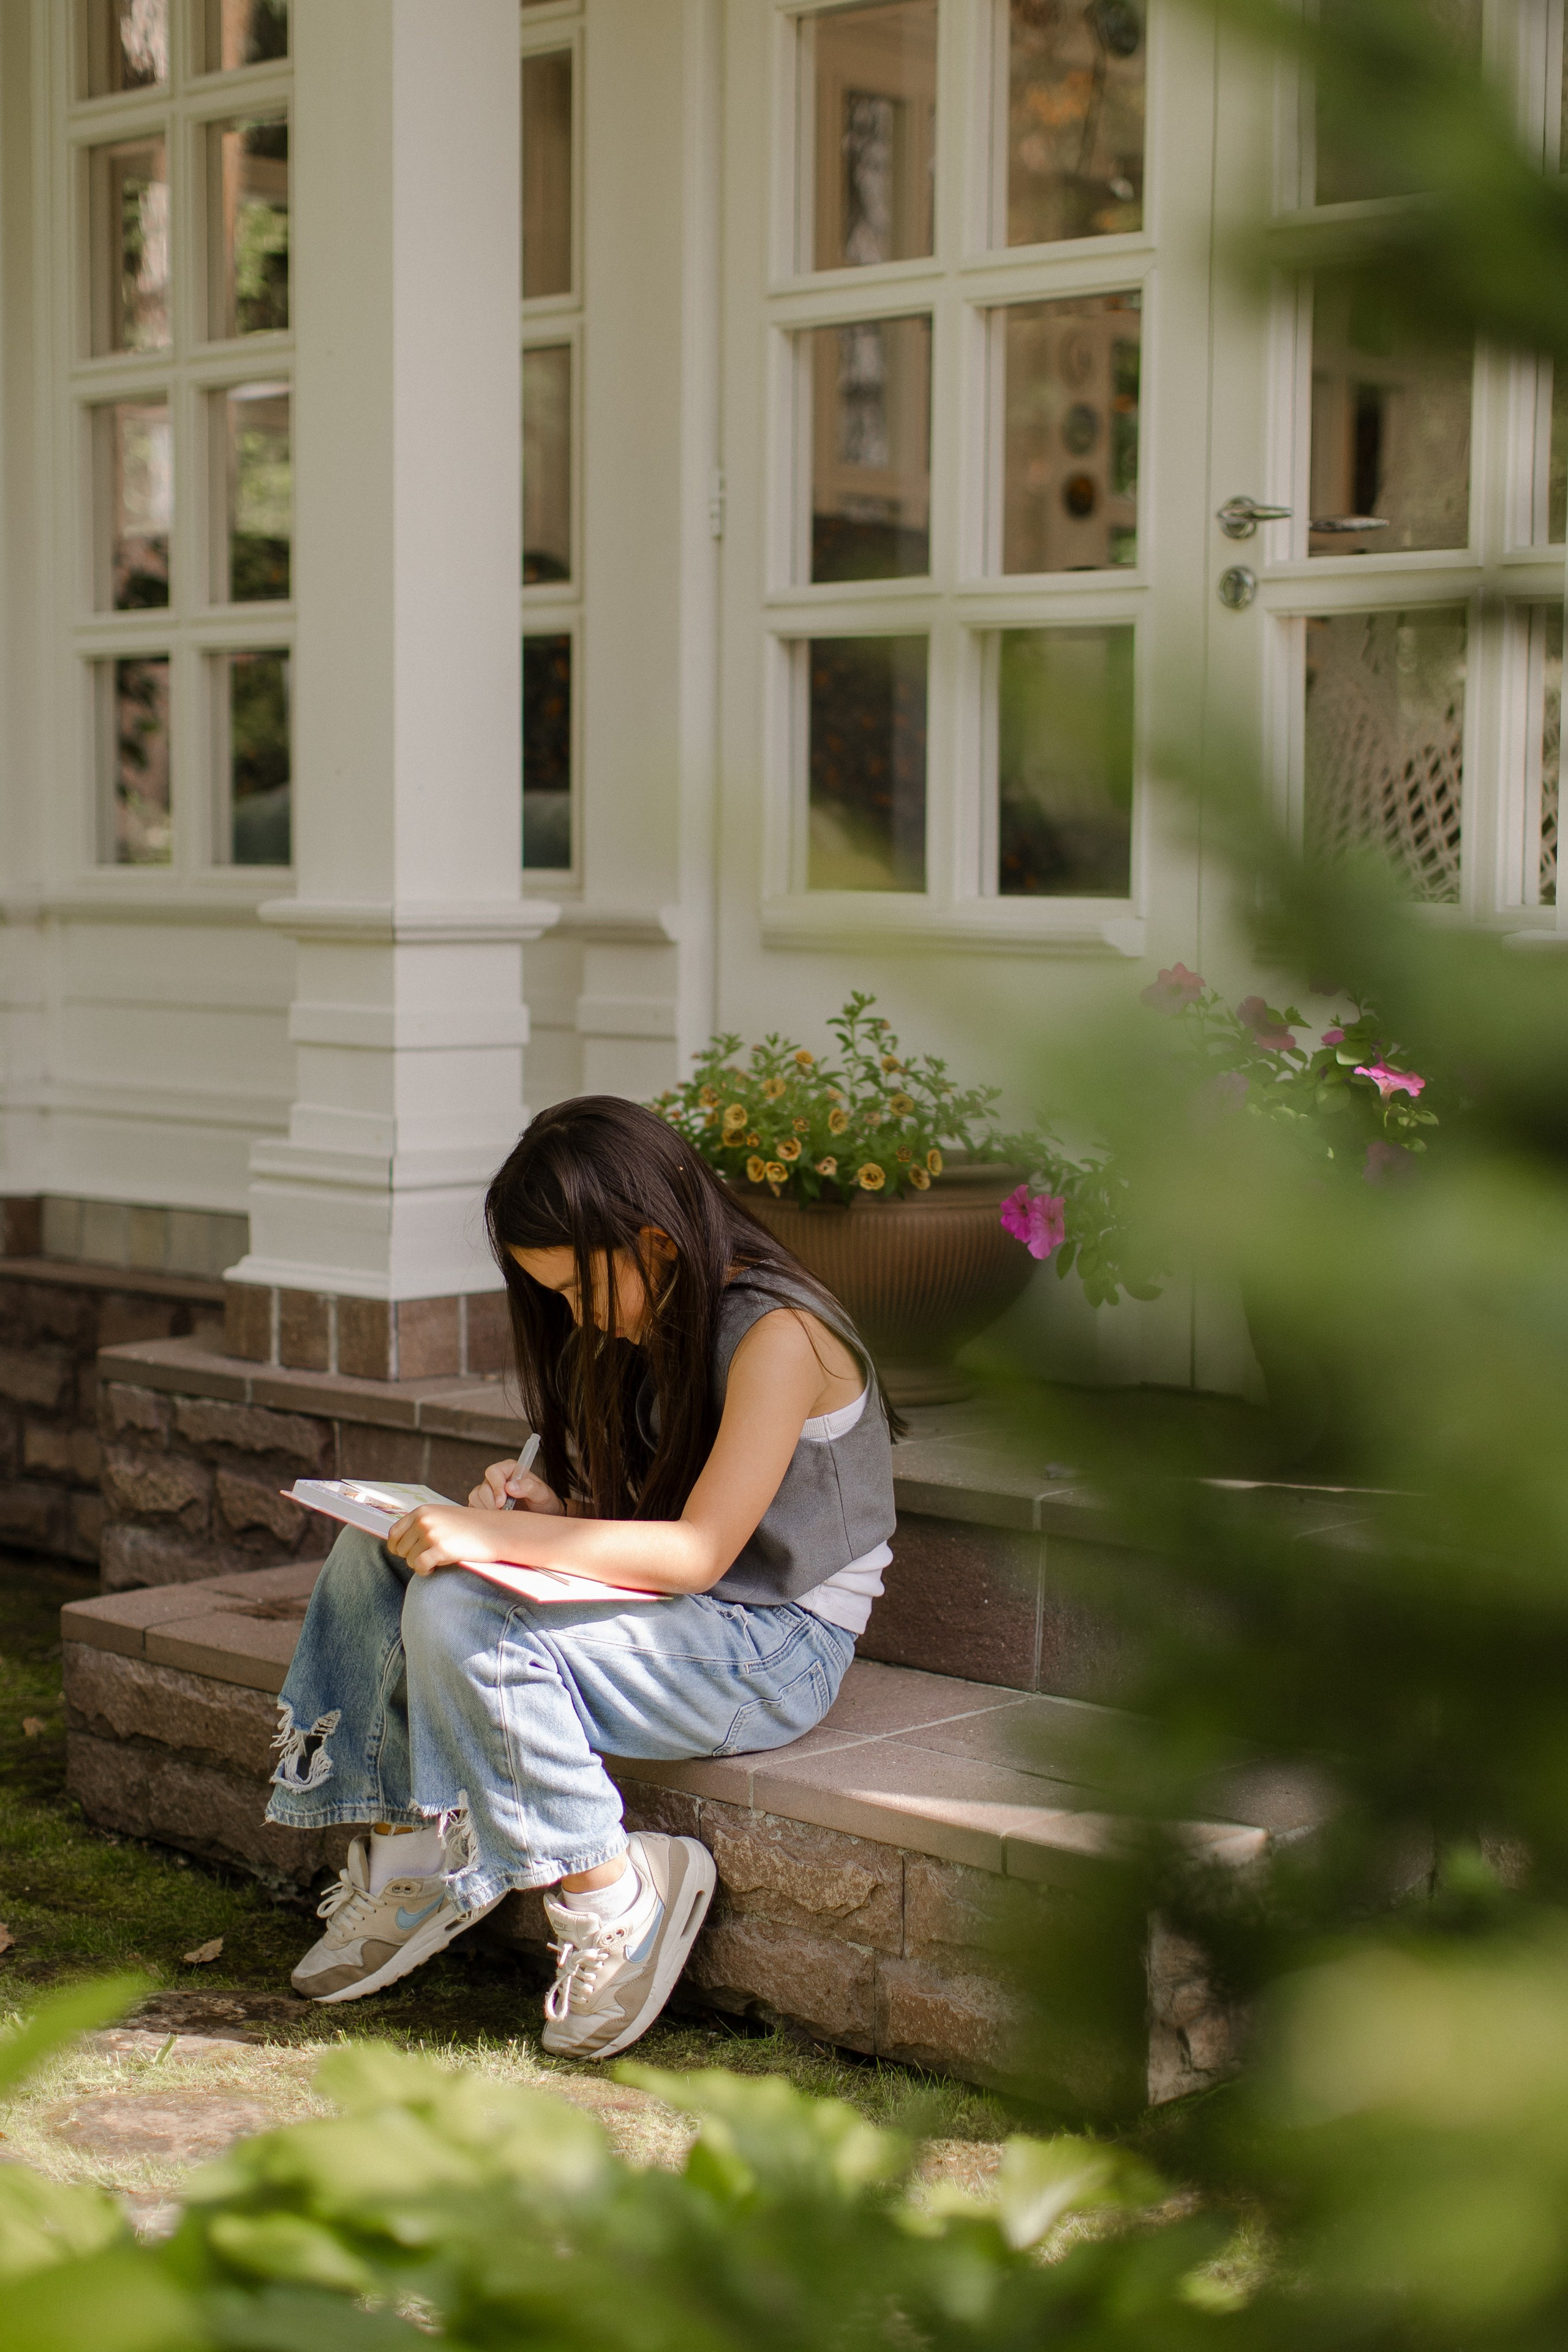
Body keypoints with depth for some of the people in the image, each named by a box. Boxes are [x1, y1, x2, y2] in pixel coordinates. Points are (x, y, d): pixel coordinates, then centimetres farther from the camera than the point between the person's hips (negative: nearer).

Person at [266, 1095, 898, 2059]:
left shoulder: (777, 1333, -19)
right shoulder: (644, 1330, 10)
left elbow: (698, 1552, -25)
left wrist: (496, 1535, -28)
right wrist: (547, 1507, -5)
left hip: (779, 1647, -9)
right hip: (671, 1617, 9)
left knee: (457, 1613, -28)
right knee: (375, 1559, -2)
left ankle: (611, 1898, -16)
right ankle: (411, 1860, -1)